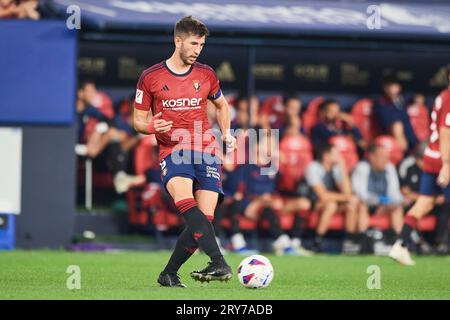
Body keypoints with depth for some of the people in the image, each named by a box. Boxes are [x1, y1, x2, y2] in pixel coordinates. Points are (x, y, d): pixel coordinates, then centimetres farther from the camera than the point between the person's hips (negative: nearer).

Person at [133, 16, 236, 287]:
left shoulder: (206, 75, 12)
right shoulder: (150, 78, 4)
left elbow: (222, 105, 31)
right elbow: (139, 119, 10)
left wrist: (226, 133, 15)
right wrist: (151, 127, -13)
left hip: (206, 151, 3)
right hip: (172, 151, -3)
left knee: (204, 218, -11)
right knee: (185, 201, -32)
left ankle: (169, 273, 8)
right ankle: (220, 264, -45)